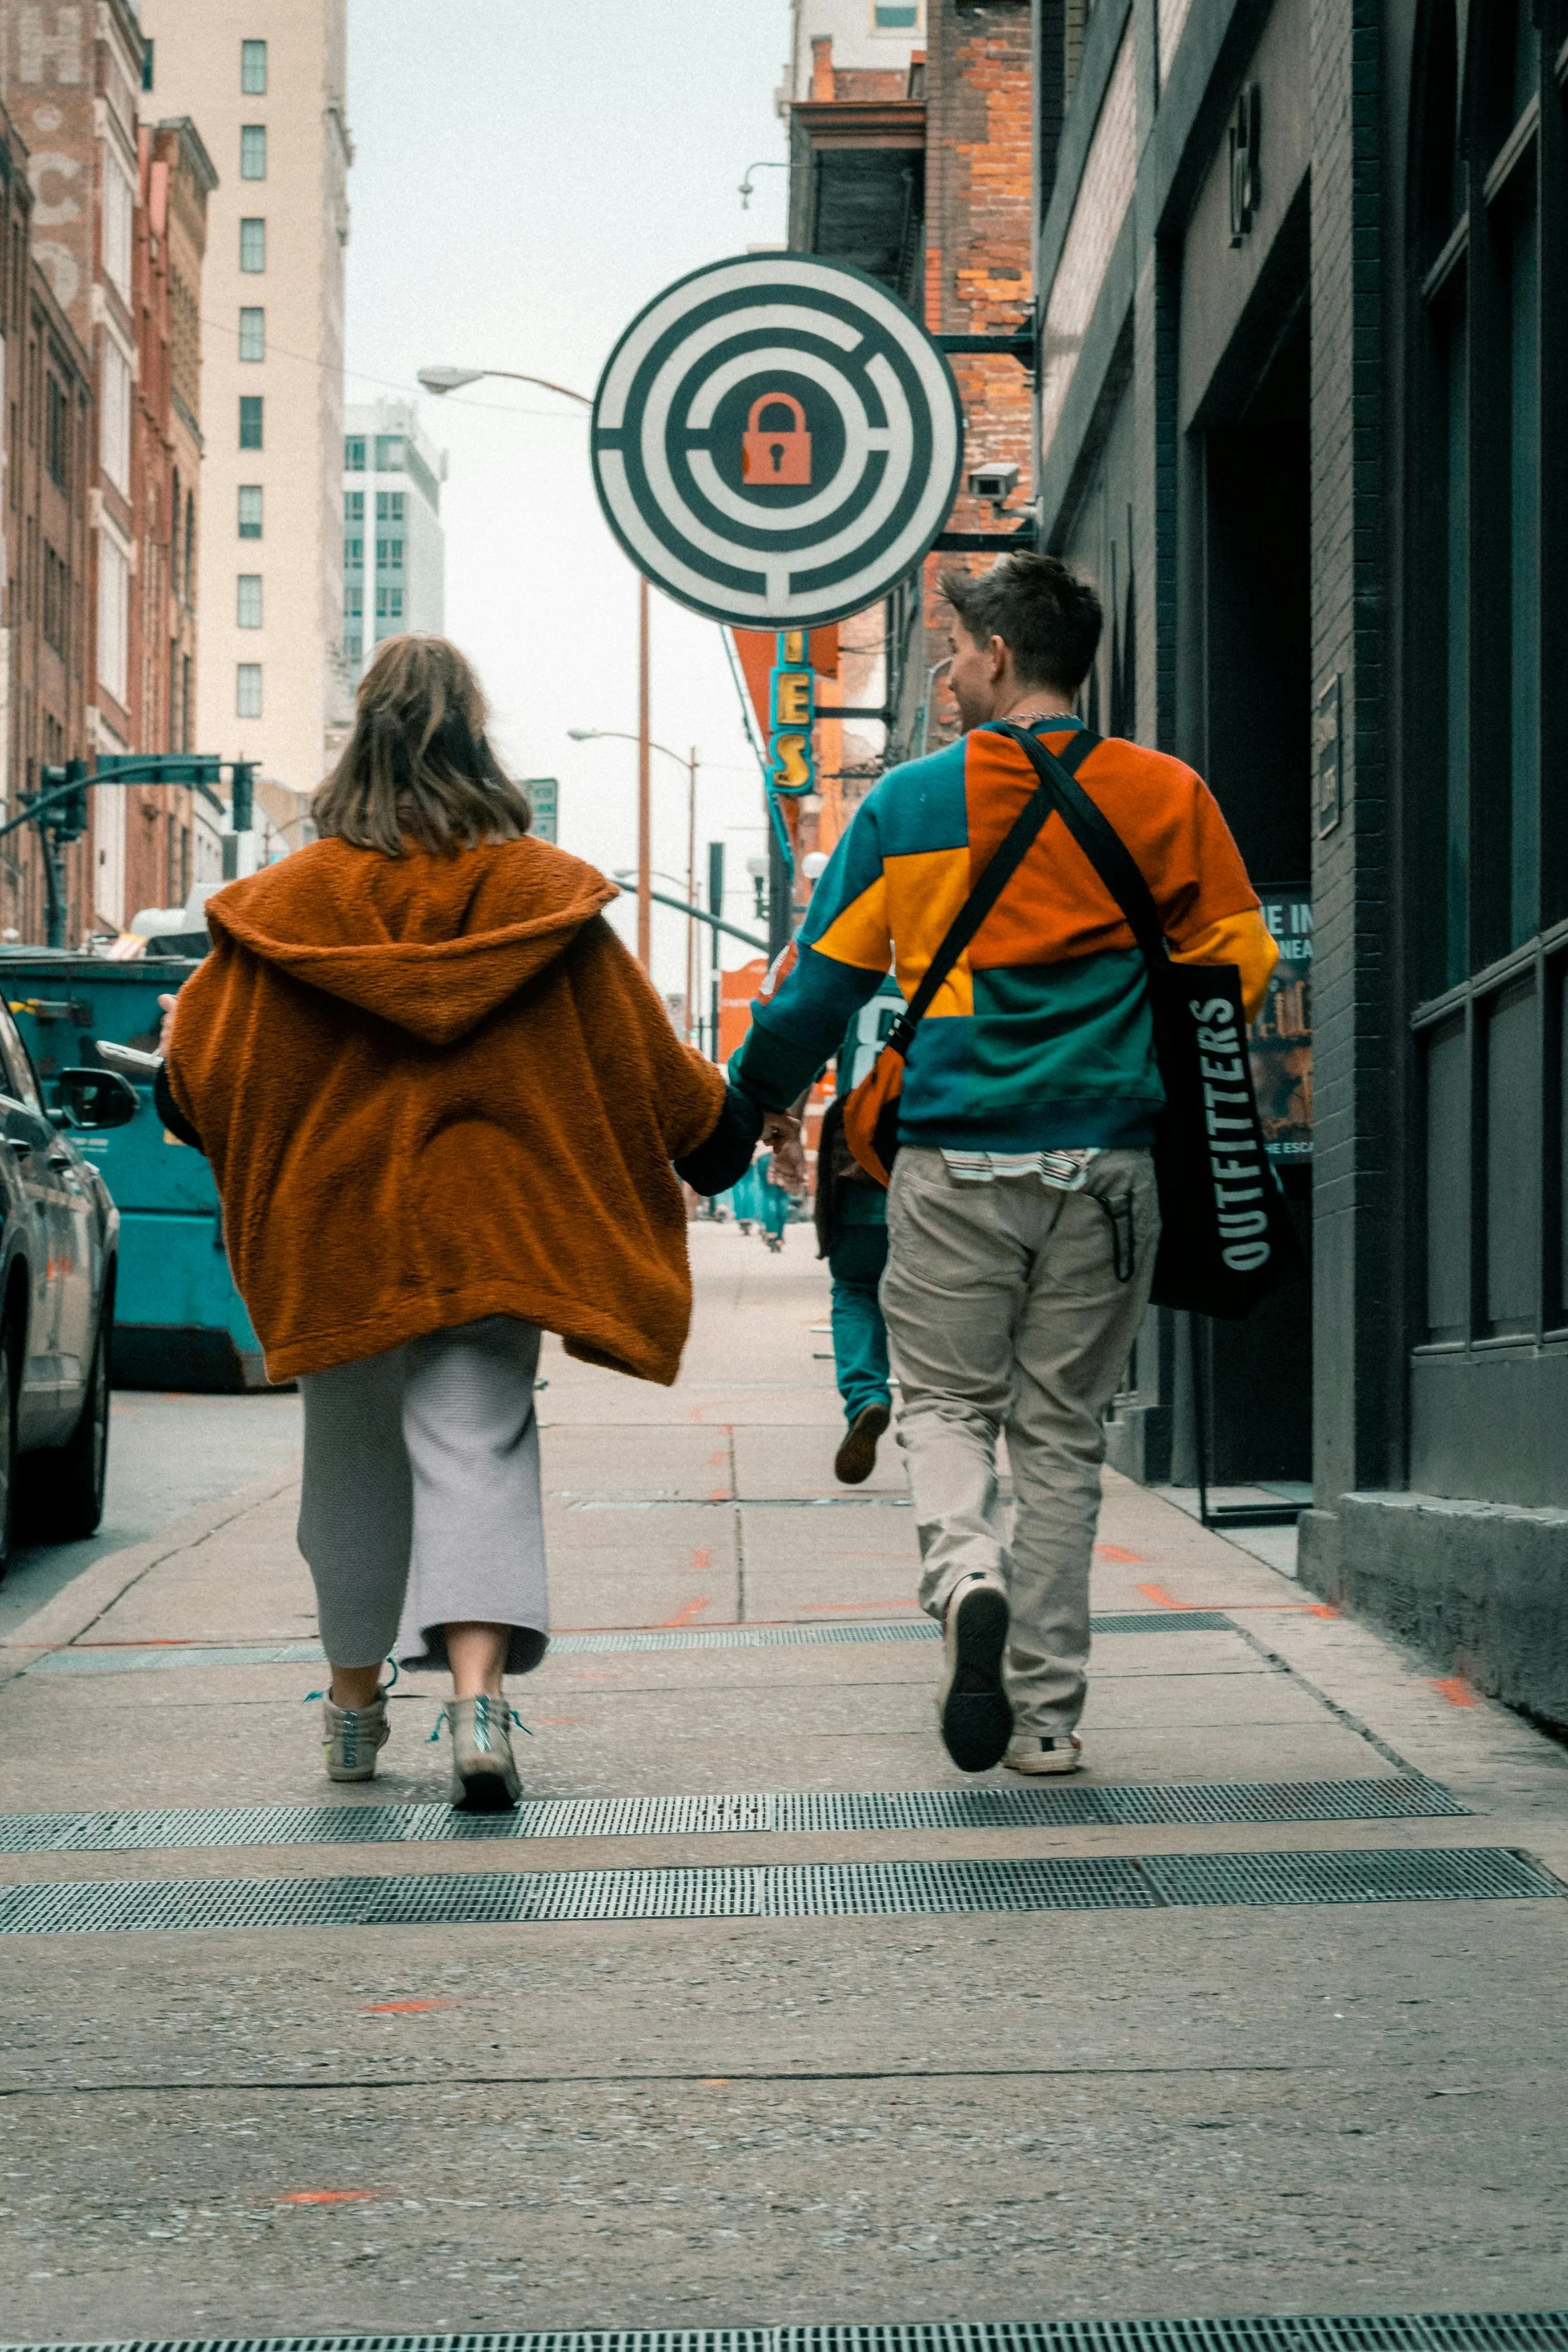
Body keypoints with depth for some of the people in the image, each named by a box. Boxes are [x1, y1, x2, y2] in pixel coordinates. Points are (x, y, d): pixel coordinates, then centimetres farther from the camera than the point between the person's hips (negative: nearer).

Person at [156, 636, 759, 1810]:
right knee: (477, 1450, -5)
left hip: (338, 1226, 1)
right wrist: (724, 1128, 22)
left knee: (354, 1460, 16)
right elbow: (639, 1054, 5)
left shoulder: (289, 899, -4)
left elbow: (200, 1070, 1)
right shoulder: (548, 895, -2)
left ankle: (356, 1701, 30)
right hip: (490, 1219, -1)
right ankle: (478, 1688, -27)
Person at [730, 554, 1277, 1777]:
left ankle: (967, 1574, -19)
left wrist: (761, 1094, 23)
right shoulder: (1169, 797, 3)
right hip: (1107, 1160, 1)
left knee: (948, 1403, 11)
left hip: (955, 1160, -1)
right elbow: (1239, 965, 7)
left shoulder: (911, 802, 1)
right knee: (1064, 1431, 9)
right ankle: (1047, 1710, 8)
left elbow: (822, 977, 6)